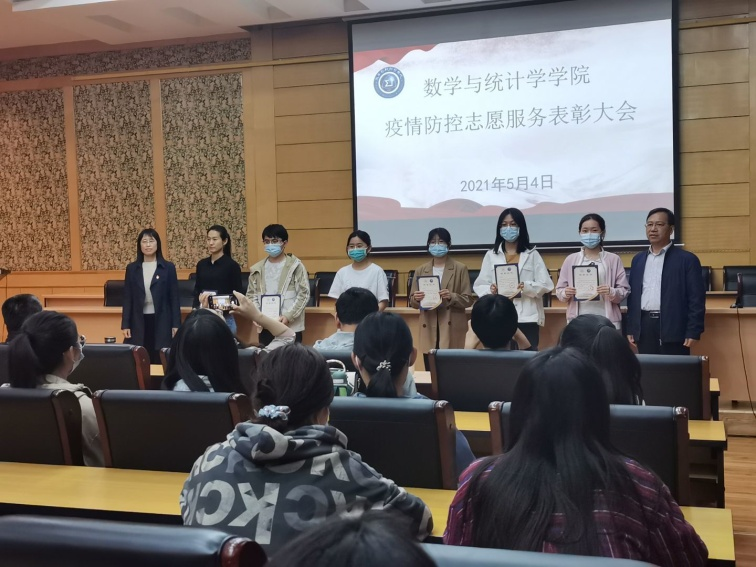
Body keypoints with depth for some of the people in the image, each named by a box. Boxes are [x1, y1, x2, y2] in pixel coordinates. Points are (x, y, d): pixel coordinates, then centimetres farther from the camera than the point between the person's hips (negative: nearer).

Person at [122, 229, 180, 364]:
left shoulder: (168, 267, 1)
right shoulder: (132, 268, 7)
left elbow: (174, 298, 0)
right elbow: (127, 299, 7)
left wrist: (176, 324, -4)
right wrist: (125, 325, 0)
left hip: (161, 322, -2)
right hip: (138, 322, 2)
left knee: (161, 362, 1)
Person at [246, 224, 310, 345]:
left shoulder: (295, 265, -1)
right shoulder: (257, 269, 10)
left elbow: (304, 294, -5)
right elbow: (251, 295, 13)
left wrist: (288, 316, -14)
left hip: (290, 326, -3)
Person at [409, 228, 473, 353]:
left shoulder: (460, 269, 4)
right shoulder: (420, 271, 11)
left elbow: (468, 300, 0)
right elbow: (412, 303, 12)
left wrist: (451, 297, -18)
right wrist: (416, 299, -11)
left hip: (452, 328, -2)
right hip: (429, 328, 2)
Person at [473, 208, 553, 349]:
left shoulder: (532, 254, 10)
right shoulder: (491, 255, 11)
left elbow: (546, 284, 2)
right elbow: (479, 286, 7)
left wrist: (526, 286, -16)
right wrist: (491, 289, -15)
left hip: (526, 318, 0)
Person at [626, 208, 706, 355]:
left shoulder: (687, 259, -1)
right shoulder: (638, 259, 15)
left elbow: (696, 299, -4)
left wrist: (693, 332, -11)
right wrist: (631, 328, 11)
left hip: (673, 328, -4)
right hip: (644, 326, 4)